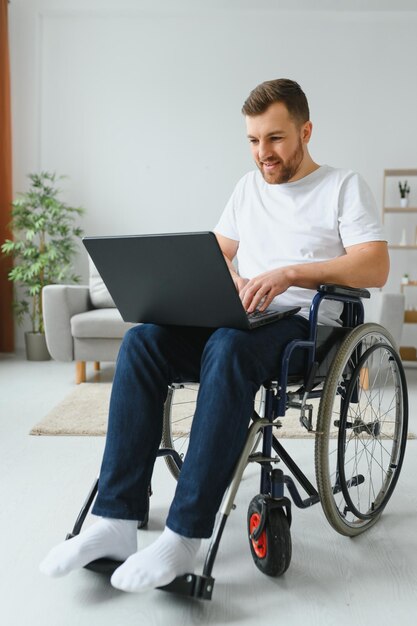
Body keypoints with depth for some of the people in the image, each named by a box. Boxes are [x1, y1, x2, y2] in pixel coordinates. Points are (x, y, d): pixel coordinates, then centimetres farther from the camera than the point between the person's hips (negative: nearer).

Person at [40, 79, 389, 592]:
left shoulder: (343, 186, 5)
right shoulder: (249, 186, 22)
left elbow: (376, 267, -9)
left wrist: (290, 272, -22)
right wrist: (230, 280, -4)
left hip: (303, 323, -5)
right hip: (241, 317, 6)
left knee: (228, 348, -39)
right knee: (141, 341, -23)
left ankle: (184, 537, -35)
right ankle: (116, 521, -26)